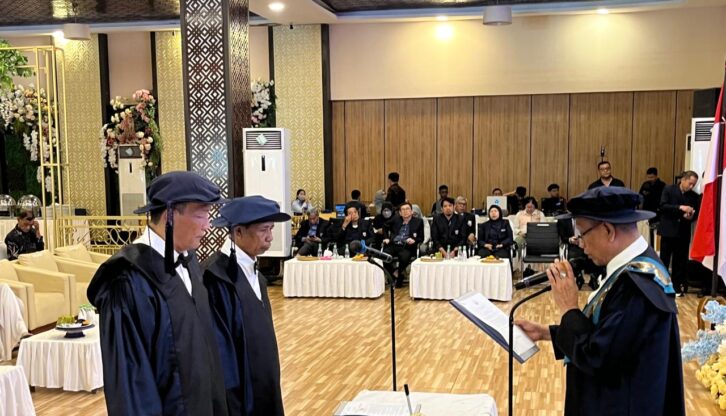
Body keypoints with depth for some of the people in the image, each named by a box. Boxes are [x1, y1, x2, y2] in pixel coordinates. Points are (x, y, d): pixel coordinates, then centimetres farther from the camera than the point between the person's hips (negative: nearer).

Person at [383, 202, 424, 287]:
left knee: (404, 258, -35)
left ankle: (399, 277, -5)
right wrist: (387, 238, 11)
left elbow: (421, 238, 8)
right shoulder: (396, 219, 15)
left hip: (406, 247, -2)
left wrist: (414, 240, -14)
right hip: (393, 245, 3)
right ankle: (394, 273, -2)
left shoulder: (418, 221, 8)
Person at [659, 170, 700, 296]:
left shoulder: (694, 196, 4)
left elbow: (696, 213, 8)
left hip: (684, 233, 2)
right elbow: (663, 206, -13)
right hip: (668, 231, -2)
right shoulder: (668, 189, -2)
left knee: (680, 262, 5)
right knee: (664, 260, 4)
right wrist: (680, 207, -24)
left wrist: (691, 217, -15)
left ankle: (678, 287, 14)